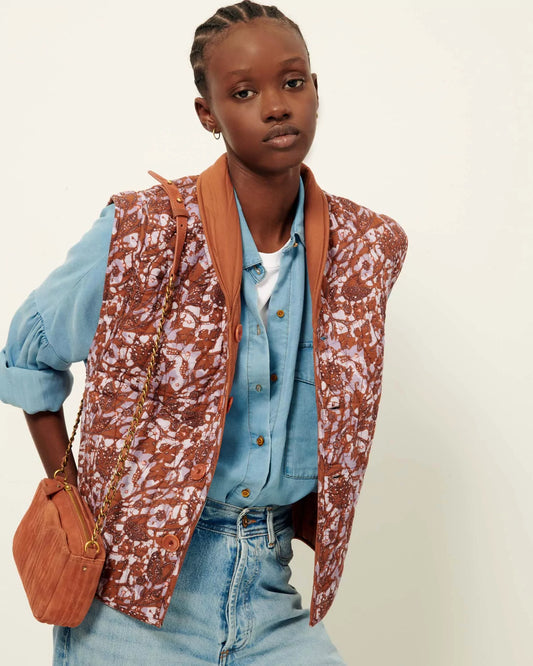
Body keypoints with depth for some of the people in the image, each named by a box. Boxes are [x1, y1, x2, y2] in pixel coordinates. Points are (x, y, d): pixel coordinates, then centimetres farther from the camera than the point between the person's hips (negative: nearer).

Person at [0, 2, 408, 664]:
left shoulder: (369, 248, -2)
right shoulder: (143, 232, -13)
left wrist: (303, 516, 10)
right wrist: (73, 504, -2)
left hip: (270, 590, 3)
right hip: (132, 589, -3)